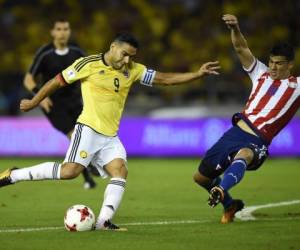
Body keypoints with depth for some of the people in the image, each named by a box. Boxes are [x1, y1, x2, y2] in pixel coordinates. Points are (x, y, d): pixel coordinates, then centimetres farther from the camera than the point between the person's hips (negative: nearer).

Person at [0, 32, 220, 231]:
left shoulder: (132, 70, 9)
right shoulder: (89, 64, -6)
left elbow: (165, 79, 10)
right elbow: (58, 81, 3)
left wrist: (198, 74, 1)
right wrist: (34, 102, 10)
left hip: (110, 136, 6)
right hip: (88, 129, -6)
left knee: (120, 171, -14)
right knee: (71, 170, -21)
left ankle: (104, 221, -20)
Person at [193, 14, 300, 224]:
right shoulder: (261, 73, 13)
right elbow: (241, 48, 4)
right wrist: (235, 28, -15)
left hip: (257, 143, -6)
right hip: (235, 133, 6)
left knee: (243, 155, -43)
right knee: (201, 176, 16)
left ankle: (220, 191, -66)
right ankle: (229, 205, 40)